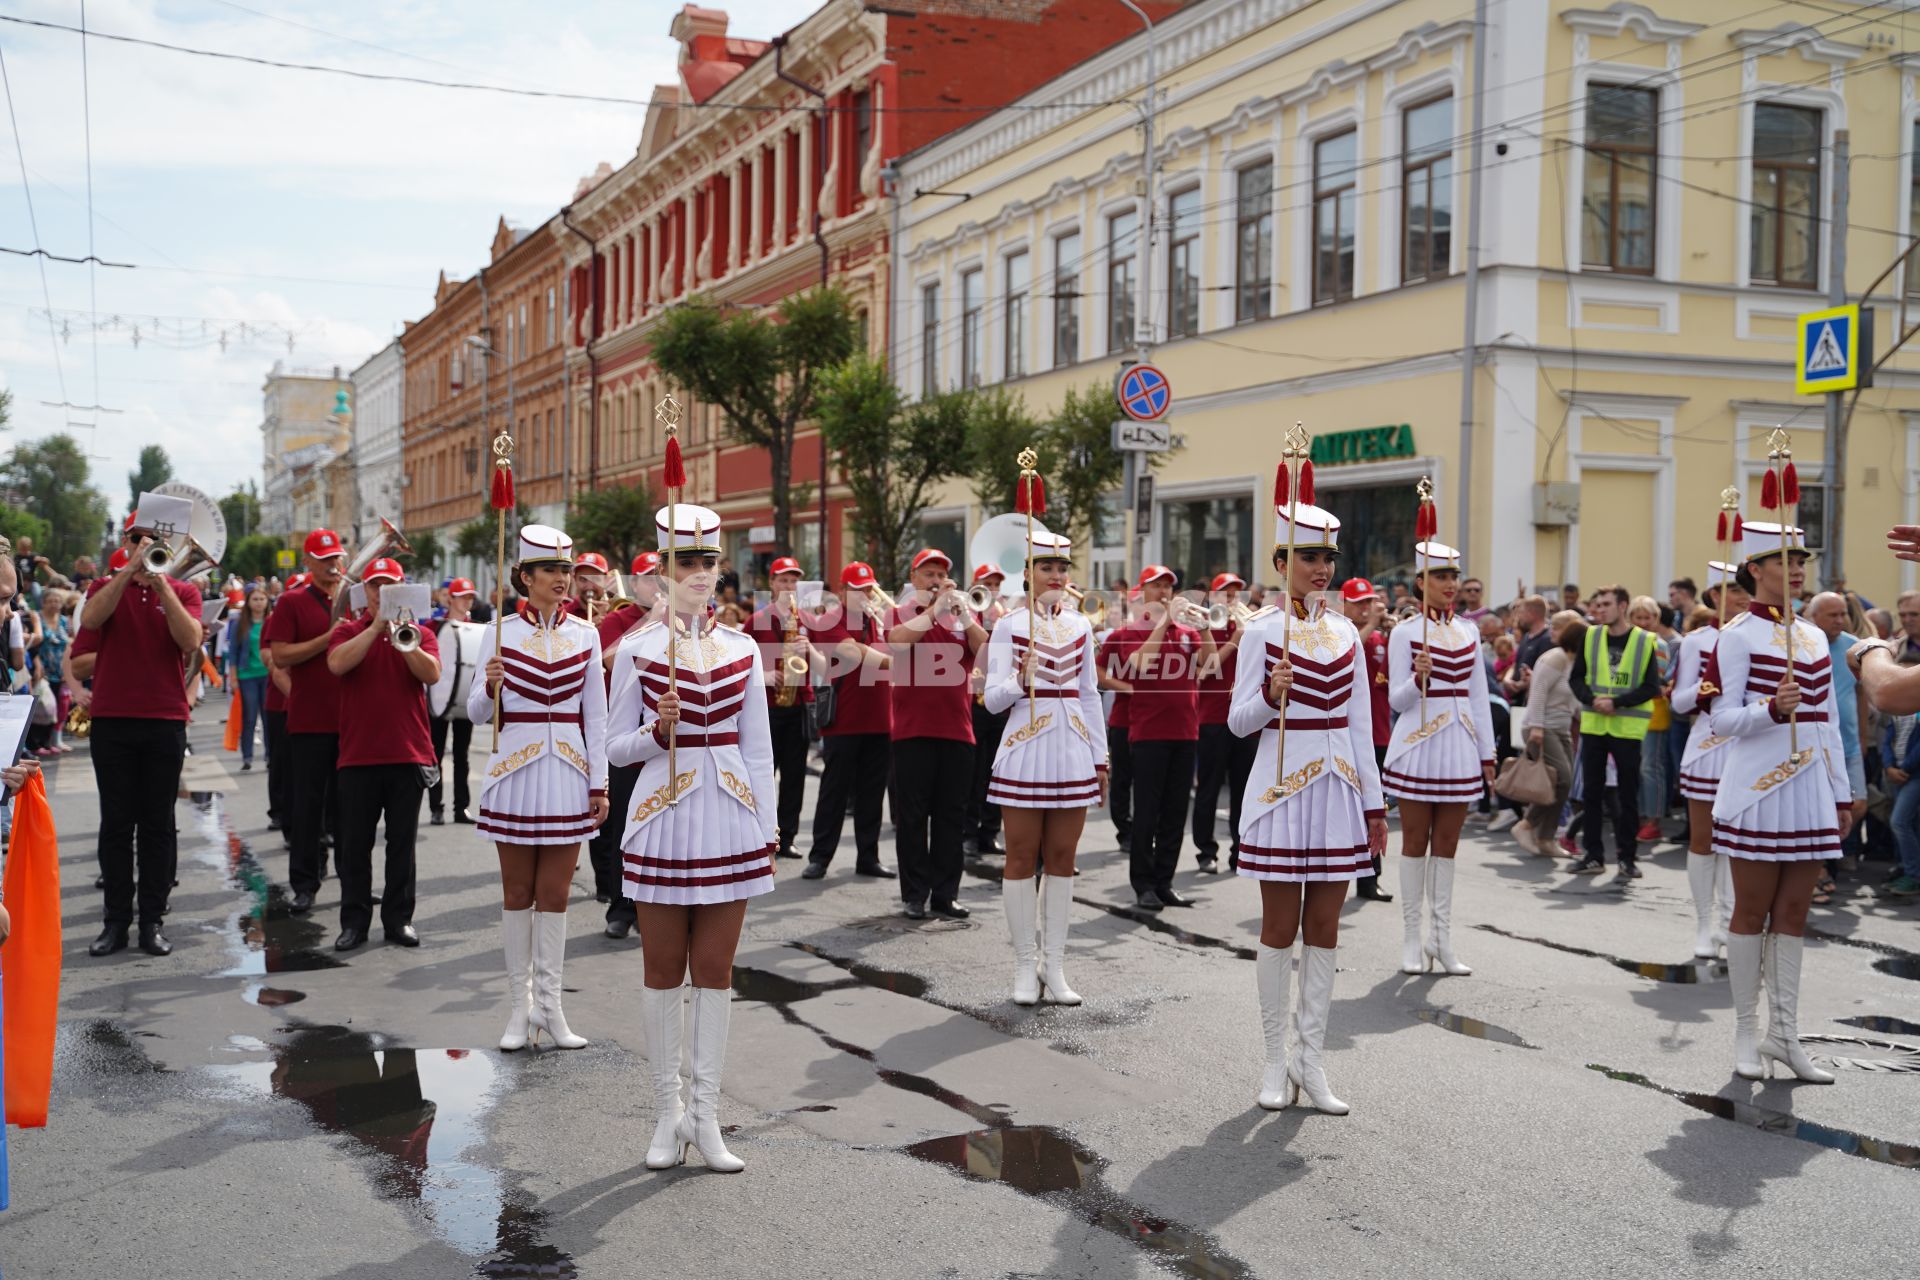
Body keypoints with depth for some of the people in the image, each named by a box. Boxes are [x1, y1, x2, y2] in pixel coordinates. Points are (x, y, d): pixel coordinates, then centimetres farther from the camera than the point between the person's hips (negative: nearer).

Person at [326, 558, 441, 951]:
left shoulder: (419, 632, 8)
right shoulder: (349, 631, 6)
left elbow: (432, 674, -9)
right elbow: (337, 664, -15)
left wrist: (402, 639, -21)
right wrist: (376, 627, -17)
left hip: (408, 753, 0)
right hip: (358, 754, 0)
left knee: (402, 843, 7)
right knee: (354, 844, 4)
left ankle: (399, 919, 14)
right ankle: (354, 921, 13)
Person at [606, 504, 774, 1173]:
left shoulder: (742, 650, 7)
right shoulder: (637, 649, 0)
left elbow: (757, 748, 10)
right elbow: (618, 748, 3)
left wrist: (767, 832, 7)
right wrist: (659, 729, -17)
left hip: (730, 822, 2)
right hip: (663, 819, -2)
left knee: (715, 971, 5)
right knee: (664, 971, 5)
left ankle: (706, 1117, 13)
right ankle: (667, 1114, 16)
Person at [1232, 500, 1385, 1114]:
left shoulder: (1345, 633, 9)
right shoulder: (1262, 631, -3)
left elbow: (1360, 724, 12)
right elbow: (1238, 721, -4)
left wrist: (1374, 803, 10)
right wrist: (1271, 693, -24)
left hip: (1338, 790, 4)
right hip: (1281, 788, -4)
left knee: (1324, 929, 6)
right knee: (1280, 928, 2)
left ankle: (1311, 1062, 14)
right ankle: (1277, 1063, 12)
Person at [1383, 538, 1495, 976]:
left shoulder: (1469, 631, 9)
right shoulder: (1404, 633, -3)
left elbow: (1478, 695, 13)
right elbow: (1396, 699, -4)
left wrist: (1487, 752, 10)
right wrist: (1419, 677, -24)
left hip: (1459, 747, 4)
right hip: (1418, 744, -4)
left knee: (1447, 844, 7)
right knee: (1416, 841, 2)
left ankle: (1442, 940, 12)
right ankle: (1412, 939, 9)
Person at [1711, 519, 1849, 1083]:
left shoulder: (1814, 636, 13)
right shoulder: (1737, 635, -6)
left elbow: (1827, 722, 16)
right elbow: (1723, 720, -9)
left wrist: (1841, 795, 15)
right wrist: (1772, 708, -27)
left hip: (1810, 789, 6)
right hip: (1757, 788, -6)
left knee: (1793, 912, 8)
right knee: (1752, 910, 2)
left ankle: (1784, 1034, 14)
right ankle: (1746, 1034, 11)